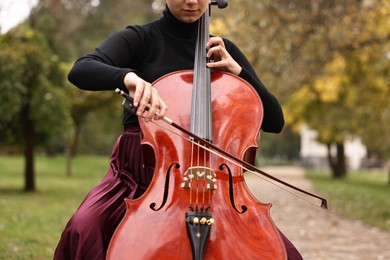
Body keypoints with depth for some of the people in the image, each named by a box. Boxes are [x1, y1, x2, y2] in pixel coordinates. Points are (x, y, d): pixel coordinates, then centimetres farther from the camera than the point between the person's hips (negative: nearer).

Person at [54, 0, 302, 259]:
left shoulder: (224, 51, 12)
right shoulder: (138, 39, 3)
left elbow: (274, 121, 9)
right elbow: (80, 71, -18)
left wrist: (239, 72, -5)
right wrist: (129, 77, -37)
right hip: (140, 171, -2)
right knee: (83, 230, -32)